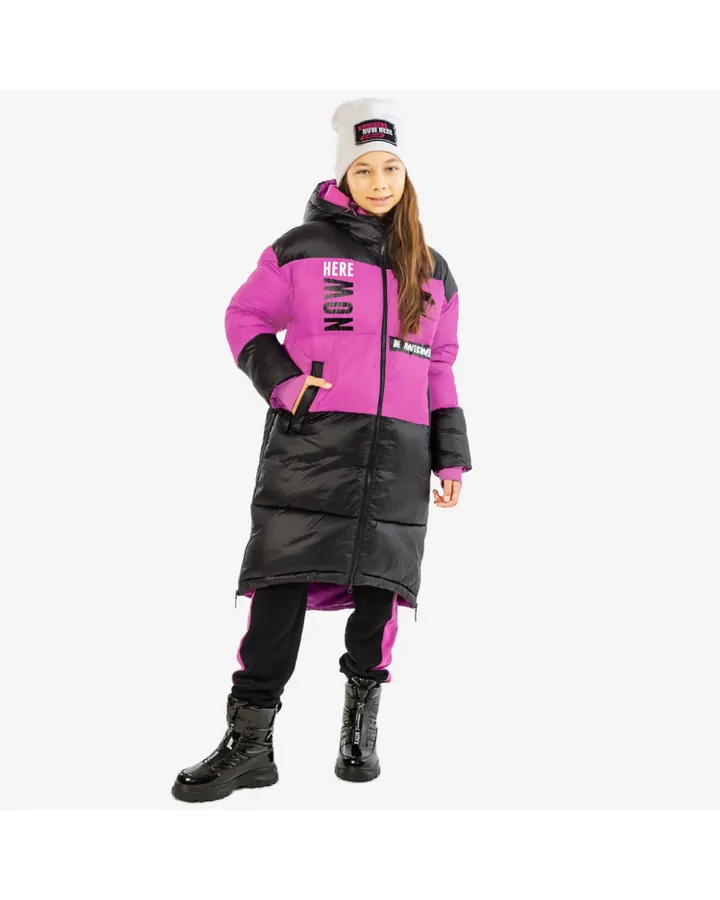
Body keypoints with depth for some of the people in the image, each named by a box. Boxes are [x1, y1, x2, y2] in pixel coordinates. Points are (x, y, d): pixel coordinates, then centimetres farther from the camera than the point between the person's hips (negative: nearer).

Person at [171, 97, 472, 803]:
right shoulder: (302, 247, 5)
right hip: (310, 443, -3)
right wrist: (280, 379, -7)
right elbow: (245, 318, 11)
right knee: (281, 585, -5)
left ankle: (361, 728, 23)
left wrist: (451, 456, 13)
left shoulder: (433, 273, 16)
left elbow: (440, 369, 19)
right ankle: (249, 742, 3)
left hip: (397, 455, 3)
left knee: (378, 587, 5)